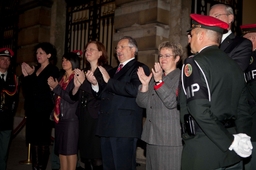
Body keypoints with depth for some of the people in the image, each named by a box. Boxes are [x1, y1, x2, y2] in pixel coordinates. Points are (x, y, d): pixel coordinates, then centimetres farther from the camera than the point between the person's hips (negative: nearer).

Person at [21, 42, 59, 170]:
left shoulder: (53, 70, -3)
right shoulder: (34, 69, 15)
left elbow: (46, 89, -16)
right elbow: (26, 89, 12)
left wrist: (32, 75, -14)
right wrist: (25, 76, -3)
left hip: (44, 112, -6)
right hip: (32, 111, 6)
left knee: (43, 142, -1)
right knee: (34, 141, 7)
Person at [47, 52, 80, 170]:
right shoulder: (62, 78, 14)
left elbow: (73, 98, -15)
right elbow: (57, 98, 13)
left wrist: (56, 87, -11)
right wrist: (52, 87, -3)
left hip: (71, 118, -7)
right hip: (59, 117, 7)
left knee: (70, 150, -3)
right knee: (61, 150, 10)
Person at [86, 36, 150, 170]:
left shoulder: (139, 68, -4)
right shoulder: (113, 71, 21)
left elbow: (135, 90, -22)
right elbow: (104, 95, 19)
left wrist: (109, 81, -17)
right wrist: (95, 84, 1)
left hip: (124, 128, -8)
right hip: (107, 127, 8)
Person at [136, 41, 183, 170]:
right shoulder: (155, 77, 15)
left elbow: (172, 102, -19)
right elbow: (142, 103, 8)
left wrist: (159, 81, -24)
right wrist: (145, 84, -7)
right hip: (152, 137, 7)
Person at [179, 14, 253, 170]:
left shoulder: (195, 63, -11)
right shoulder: (234, 65, 11)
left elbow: (199, 110, -21)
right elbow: (243, 108, 8)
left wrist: (231, 142, -16)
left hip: (203, 153, -7)